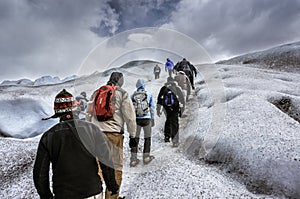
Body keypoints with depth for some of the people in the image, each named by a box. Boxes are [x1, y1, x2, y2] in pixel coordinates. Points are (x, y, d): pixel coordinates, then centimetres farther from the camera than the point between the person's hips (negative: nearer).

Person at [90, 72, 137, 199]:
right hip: (114, 133, -5)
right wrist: (132, 136, 2)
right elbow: (129, 117, -4)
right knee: (115, 168, 6)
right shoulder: (122, 94, -2)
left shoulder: (96, 93, 14)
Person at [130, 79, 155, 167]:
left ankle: (133, 159, 10)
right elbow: (152, 107, 2)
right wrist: (152, 119, 11)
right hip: (146, 119, -1)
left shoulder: (133, 95, 1)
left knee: (135, 138, 10)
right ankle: (146, 157, 20)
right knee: (147, 138, 15)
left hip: (136, 119, 1)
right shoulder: (149, 94, -1)